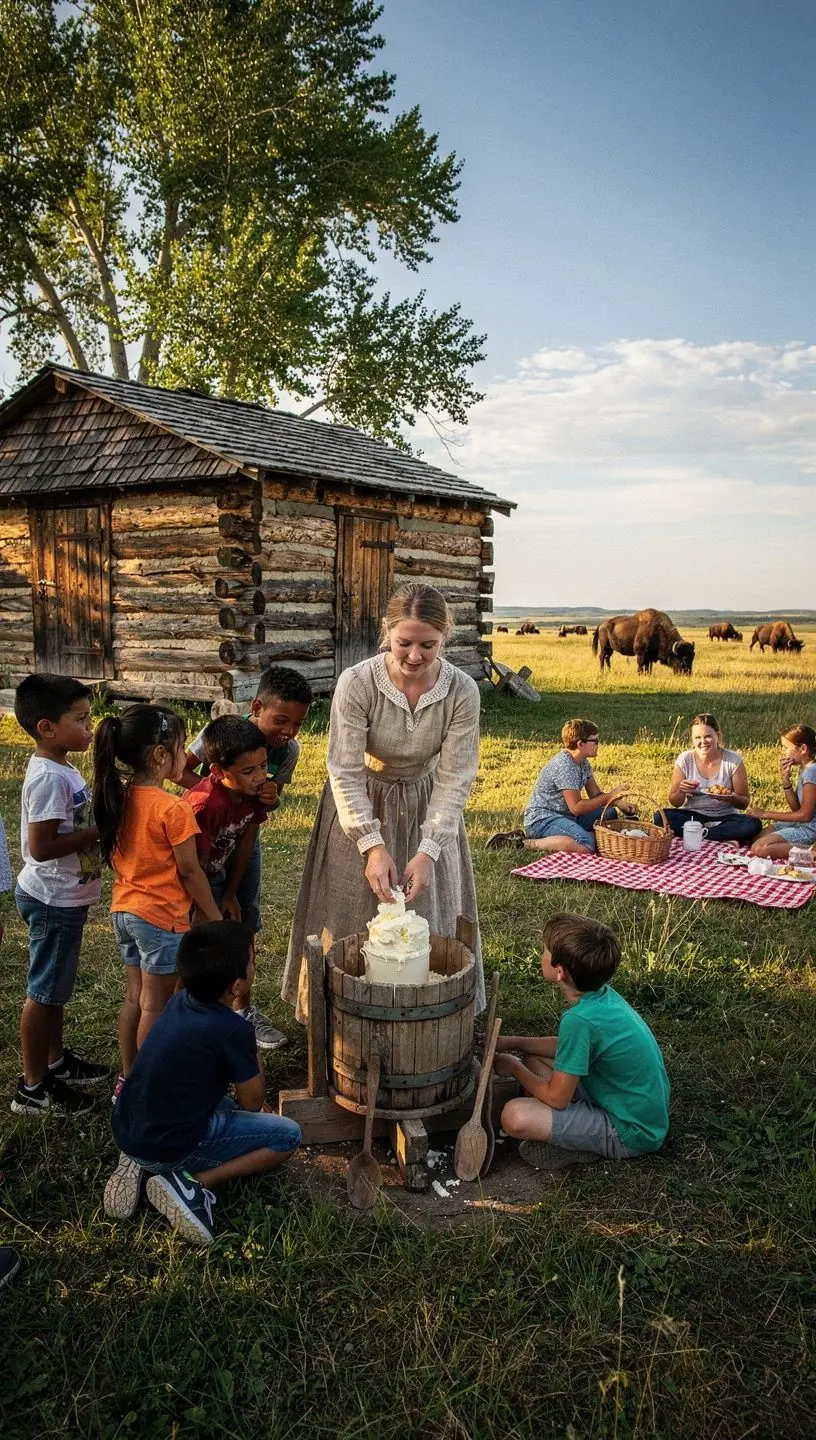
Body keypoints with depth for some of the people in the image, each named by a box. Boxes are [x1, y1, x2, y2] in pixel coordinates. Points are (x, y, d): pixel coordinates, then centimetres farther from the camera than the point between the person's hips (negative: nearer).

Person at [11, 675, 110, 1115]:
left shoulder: (61, 769, 5)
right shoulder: (50, 778, -25)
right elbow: (41, 847, -28)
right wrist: (100, 831, -22)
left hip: (62, 897, 10)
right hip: (53, 901, -10)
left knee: (55, 986, 22)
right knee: (44, 991, 3)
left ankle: (56, 1062, 38)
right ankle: (32, 1088, 17)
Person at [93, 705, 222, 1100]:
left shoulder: (118, 798, 1)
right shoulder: (172, 809, -20)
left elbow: (114, 856, 9)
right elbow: (189, 872, -15)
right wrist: (215, 918, -5)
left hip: (123, 911, 7)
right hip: (161, 918, -7)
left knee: (135, 997, 19)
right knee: (155, 1005, 6)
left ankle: (127, 1079, 30)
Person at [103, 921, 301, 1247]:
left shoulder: (179, 1002, -1)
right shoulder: (232, 1031, -23)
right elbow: (252, 1102, -6)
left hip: (126, 1132, 7)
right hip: (167, 1148, -7)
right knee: (288, 1135, 2)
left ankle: (141, 1165, 12)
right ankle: (190, 1182, -8)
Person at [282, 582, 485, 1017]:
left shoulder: (462, 691, -21)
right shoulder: (356, 683, -25)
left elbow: (454, 779, -17)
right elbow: (345, 772, -21)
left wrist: (427, 853, -23)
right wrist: (373, 846, -27)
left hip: (426, 809, 1)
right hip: (360, 806, -1)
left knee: (427, 920, 8)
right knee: (353, 916, 7)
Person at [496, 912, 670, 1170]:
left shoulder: (580, 1019, -29)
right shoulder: (603, 994, -2)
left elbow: (556, 1098, -19)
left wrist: (514, 1068, -2)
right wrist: (512, 1042, 12)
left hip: (631, 1133, -9)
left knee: (514, 1117, -27)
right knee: (533, 1058, 17)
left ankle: (582, 1146, -4)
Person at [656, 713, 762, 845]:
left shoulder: (733, 760, -6)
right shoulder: (685, 759, -4)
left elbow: (744, 803, -2)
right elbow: (674, 803, 2)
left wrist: (729, 798, -24)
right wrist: (681, 791, -21)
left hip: (725, 817, -1)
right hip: (692, 815, 1)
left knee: (754, 825, -31)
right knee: (661, 817, -29)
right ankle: (725, 838, -22)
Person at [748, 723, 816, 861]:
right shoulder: (804, 769, 9)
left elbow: (805, 815, -19)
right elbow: (796, 807, 10)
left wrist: (766, 814, -11)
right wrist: (785, 778, -2)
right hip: (801, 825, 10)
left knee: (759, 848, -21)